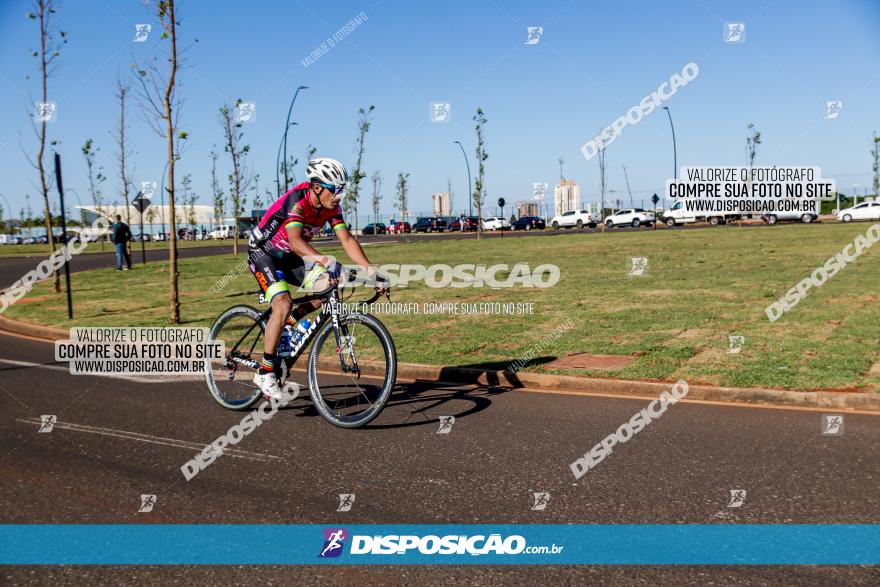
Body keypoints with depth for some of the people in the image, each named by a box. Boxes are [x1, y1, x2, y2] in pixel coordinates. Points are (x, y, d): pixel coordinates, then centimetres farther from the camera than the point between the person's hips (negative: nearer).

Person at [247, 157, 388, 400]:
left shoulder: (331, 207, -9)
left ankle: (286, 322, 5)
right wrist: (325, 261, -60)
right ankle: (265, 372, -16)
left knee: (329, 285, -14)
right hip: (263, 254, -7)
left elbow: (347, 240, -13)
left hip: (289, 257, 7)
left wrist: (372, 272, -24)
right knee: (283, 305, -27)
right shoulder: (296, 201, -30)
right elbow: (295, 241, -44)